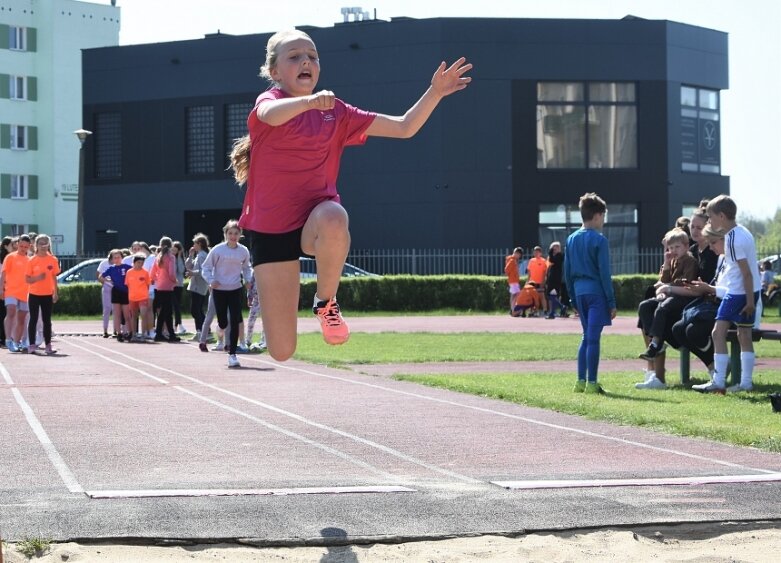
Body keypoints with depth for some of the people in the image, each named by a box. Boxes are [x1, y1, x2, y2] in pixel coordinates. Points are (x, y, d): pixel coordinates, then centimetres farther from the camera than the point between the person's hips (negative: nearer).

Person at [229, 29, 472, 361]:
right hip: (271, 229, -2)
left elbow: (404, 127, 8)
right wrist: (309, 101, -50)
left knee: (333, 219, -41)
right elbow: (271, 115, -31)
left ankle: (325, 302, -14)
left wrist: (436, 92, -8)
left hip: (316, 221, 2)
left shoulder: (336, 113, 9)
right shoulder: (269, 101, -3)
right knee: (282, 351, -9)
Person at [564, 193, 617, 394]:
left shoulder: (572, 239, 10)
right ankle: (591, 383, -6)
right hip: (596, 292, -6)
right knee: (593, 338, -6)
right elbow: (604, 273, -11)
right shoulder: (599, 239, -10)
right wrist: (612, 302, -8)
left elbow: (567, 273, 13)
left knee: (586, 337, 14)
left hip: (580, 292, 7)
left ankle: (581, 381, 12)